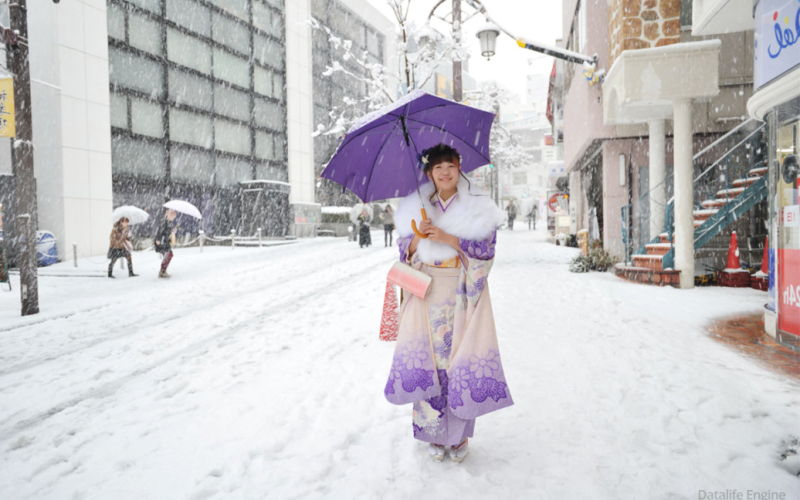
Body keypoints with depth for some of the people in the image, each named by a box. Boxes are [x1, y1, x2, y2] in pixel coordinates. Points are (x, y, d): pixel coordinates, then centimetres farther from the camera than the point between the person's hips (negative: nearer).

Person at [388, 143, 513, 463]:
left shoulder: (476, 206, 2)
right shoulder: (416, 207, 10)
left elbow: (486, 248, -6)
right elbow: (405, 252, 10)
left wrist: (448, 238, -16)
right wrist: (418, 237, -11)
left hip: (462, 294, -2)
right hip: (426, 293, 2)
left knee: (461, 360, -3)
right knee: (428, 359, 0)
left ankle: (459, 436, 14)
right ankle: (435, 435, 16)